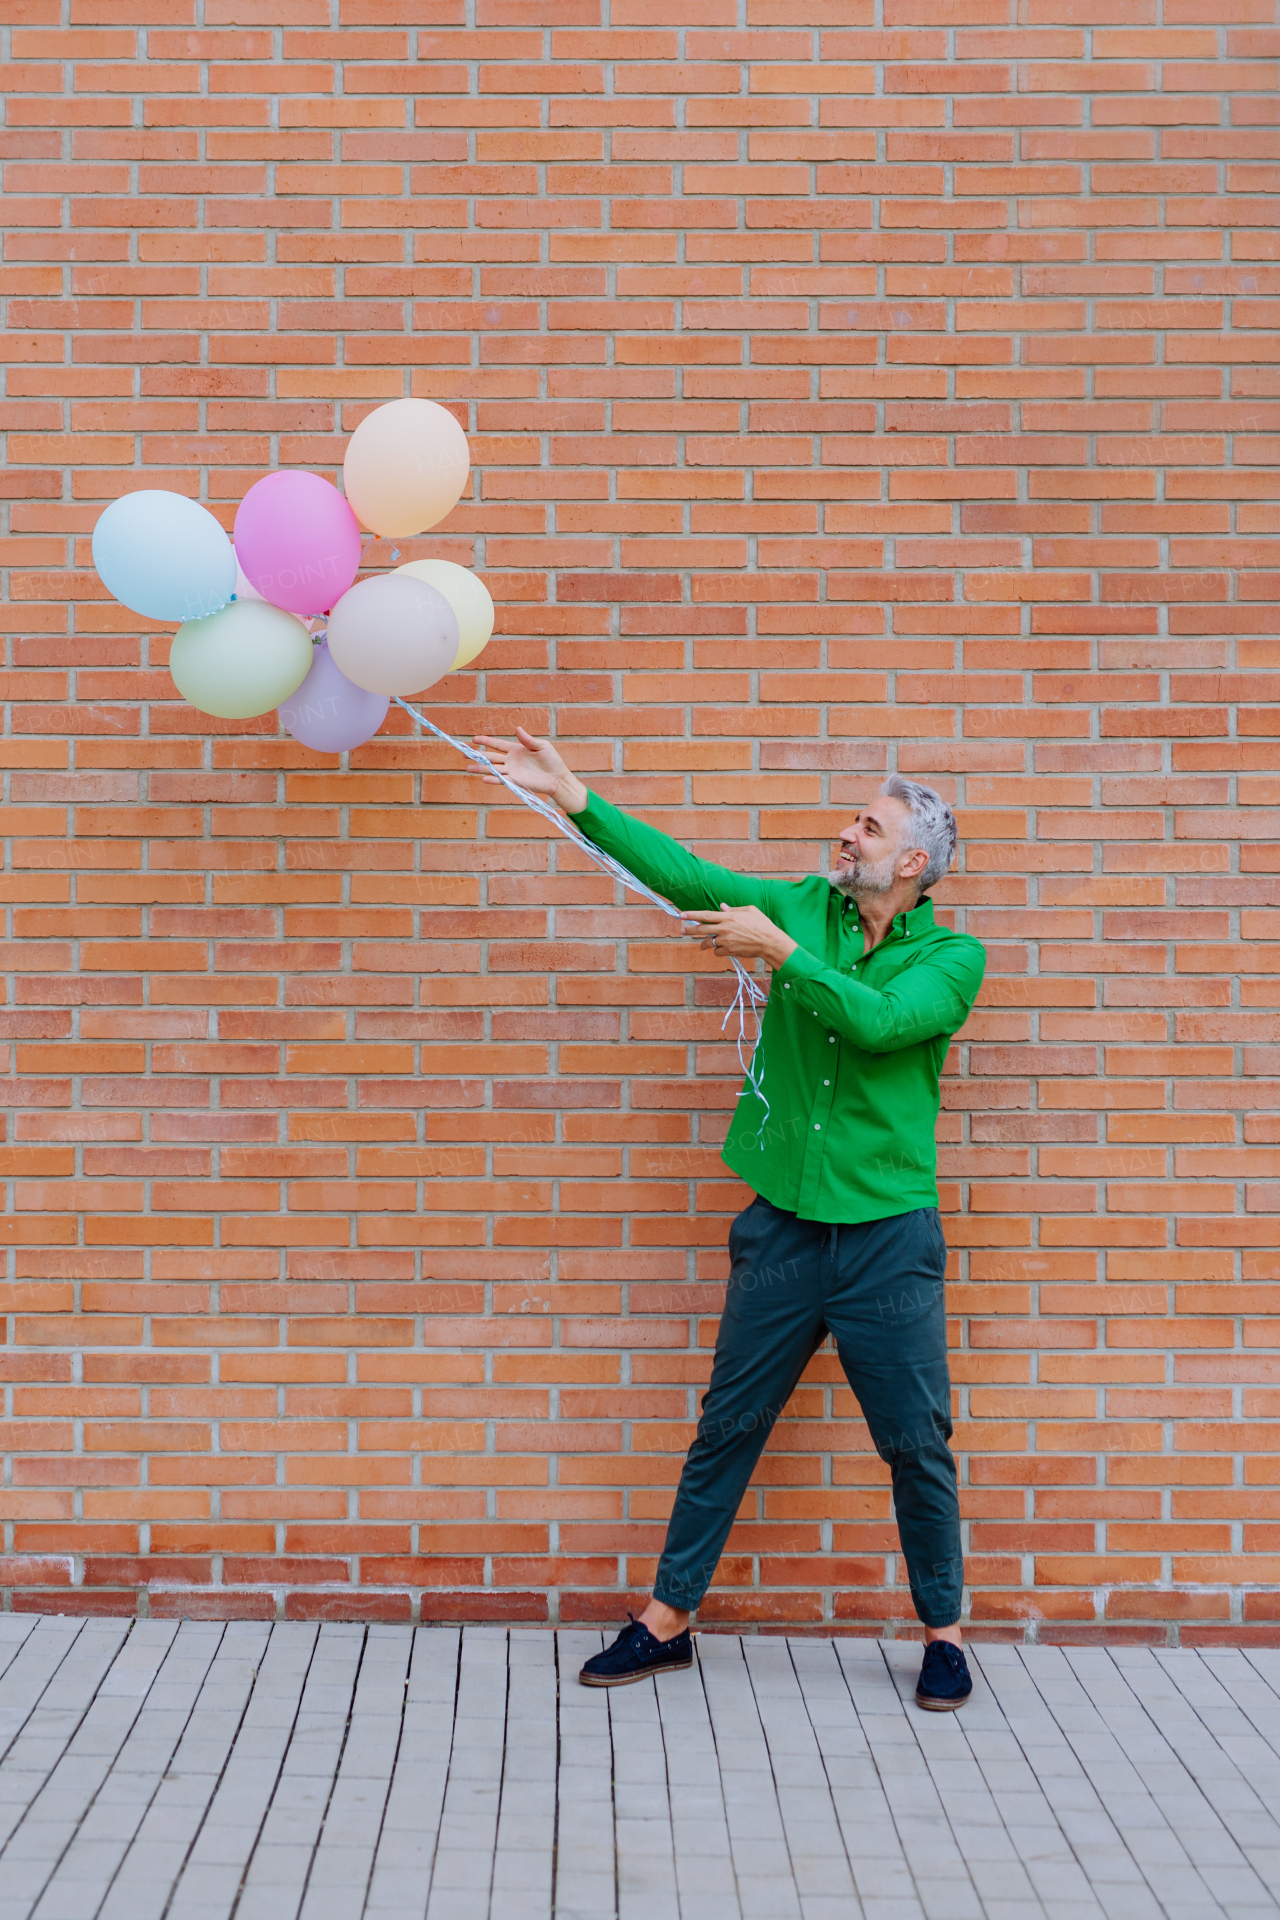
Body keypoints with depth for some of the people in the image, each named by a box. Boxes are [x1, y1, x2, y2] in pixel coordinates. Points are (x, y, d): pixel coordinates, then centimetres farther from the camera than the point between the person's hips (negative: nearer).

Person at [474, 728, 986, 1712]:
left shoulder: (952, 956, -4)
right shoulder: (806, 908, 6)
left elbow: (881, 1020, -22)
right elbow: (684, 873, 1)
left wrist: (781, 950, -22)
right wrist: (573, 795, -5)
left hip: (889, 1234, -3)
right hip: (782, 1225, 3)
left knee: (917, 1445, 5)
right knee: (727, 1428, 9)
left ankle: (944, 1632, 23)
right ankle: (669, 1618, 21)